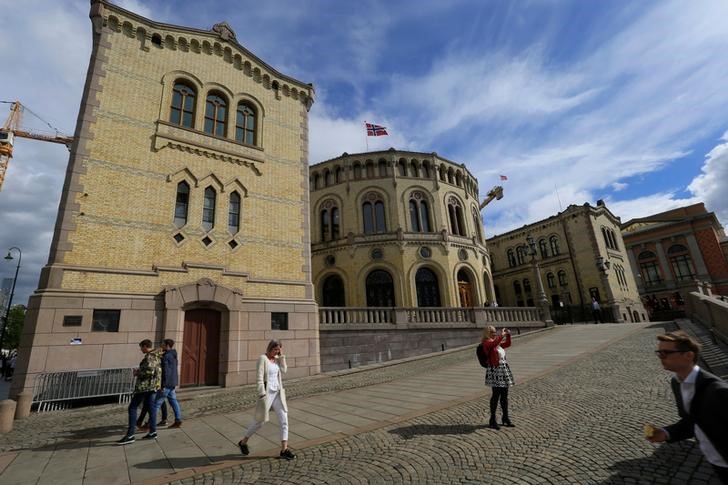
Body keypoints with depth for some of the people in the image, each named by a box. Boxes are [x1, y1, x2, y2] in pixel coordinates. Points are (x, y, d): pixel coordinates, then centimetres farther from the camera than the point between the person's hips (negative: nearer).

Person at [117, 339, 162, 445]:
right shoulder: (156, 355, 13)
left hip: (146, 385, -10)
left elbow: (149, 370, -28)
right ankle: (152, 432, 16)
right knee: (151, 407, 12)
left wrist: (137, 372, -12)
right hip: (153, 385, 10)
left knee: (132, 408, -2)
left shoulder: (149, 356, -17)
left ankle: (130, 435, -1)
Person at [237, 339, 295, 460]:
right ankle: (243, 442, 35)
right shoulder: (262, 359, -14)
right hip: (267, 393, -6)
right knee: (260, 421, 9)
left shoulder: (277, 359, 8)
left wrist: (282, 356, -7)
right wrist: (262, 395, -20)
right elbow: (259, 378, -17)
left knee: (284, 419, -1)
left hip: (278, 393, 6)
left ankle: (284, 450, 6)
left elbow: (283, 371, -3)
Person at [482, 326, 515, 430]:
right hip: (495, 370, -8)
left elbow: (507, 344, 28)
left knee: (504, 395, 12)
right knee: (496, 395, -5)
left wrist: (508, 335, 13)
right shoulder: (486, 342, -10)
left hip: (504, 369, 8)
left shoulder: (497, 342, 16)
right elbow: (494, 344, -32)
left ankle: (505, 418, 23)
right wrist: (502, 335, -22)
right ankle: (492, 420, 6)